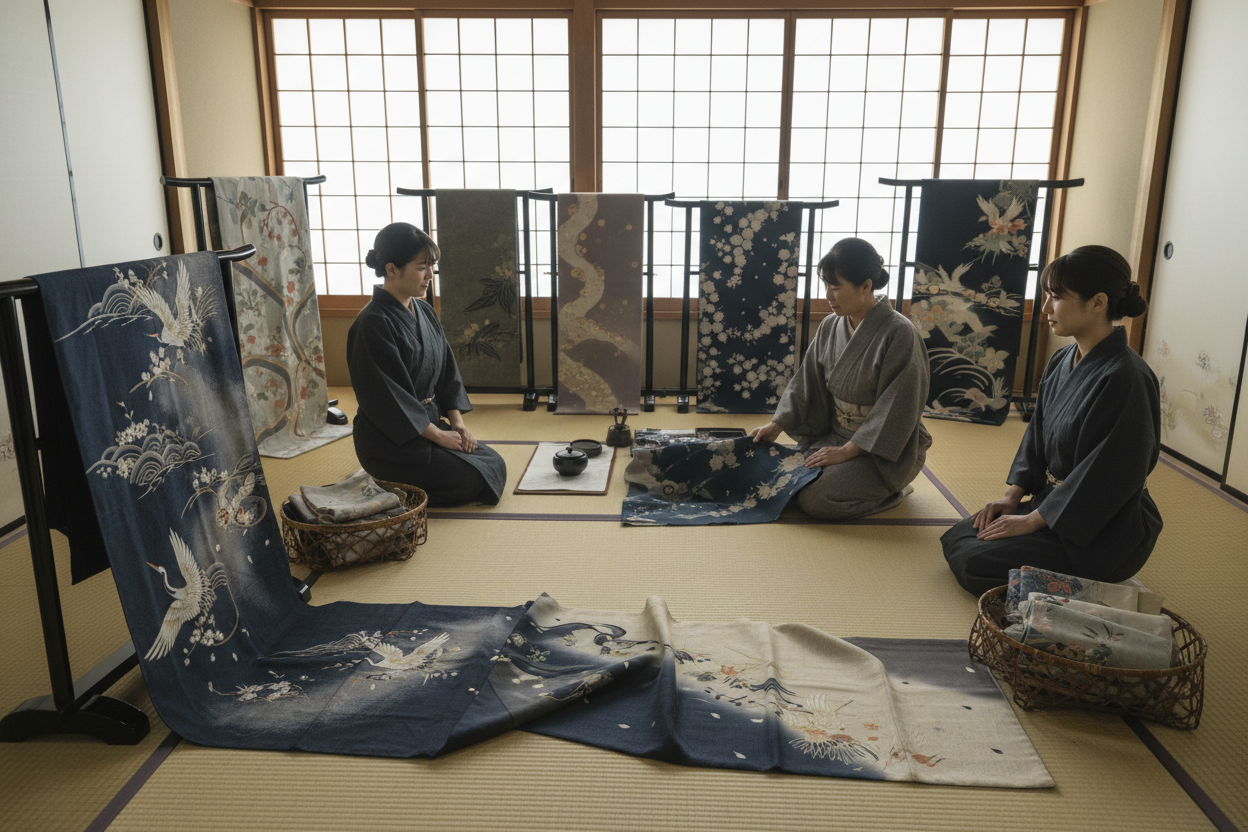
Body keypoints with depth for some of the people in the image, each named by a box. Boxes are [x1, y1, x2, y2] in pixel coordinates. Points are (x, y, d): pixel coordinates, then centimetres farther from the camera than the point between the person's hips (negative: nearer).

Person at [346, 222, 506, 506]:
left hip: (429, 423, 9)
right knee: (475, 478, -17)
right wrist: (438, 435, -17)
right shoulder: (373, 323, -19)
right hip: (391, 440, -9)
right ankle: (392, 489, 1)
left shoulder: (424, 312, 8)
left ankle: (404, 483, 12)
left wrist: (457, 423, -1)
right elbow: (387, 397, -20)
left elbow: (447, 371, 11)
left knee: (495, 464, 0)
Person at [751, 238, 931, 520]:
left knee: (815, 500, -24)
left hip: (883, 450, -7)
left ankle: (894, 488, 2)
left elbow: (896, 409, -21)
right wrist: (776, 425, -3)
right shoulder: (829, 327, 1)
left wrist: (847, 451, -21)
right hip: (834, 433, 7)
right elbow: (807, 382, 8)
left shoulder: (899, 333, -20)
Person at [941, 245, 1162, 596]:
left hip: (1103, 531, -8)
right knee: (957, 539, 2)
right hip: (1052, 502, 8)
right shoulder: (1062, 362, 3)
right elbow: (1038, 434, 12)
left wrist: (1031, 521, -18)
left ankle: (1086, 585, 2)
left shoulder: (1125, 379, -24)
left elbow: (1105, 476, -24)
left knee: (975, 563, -18)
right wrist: (1013, 497, 2)